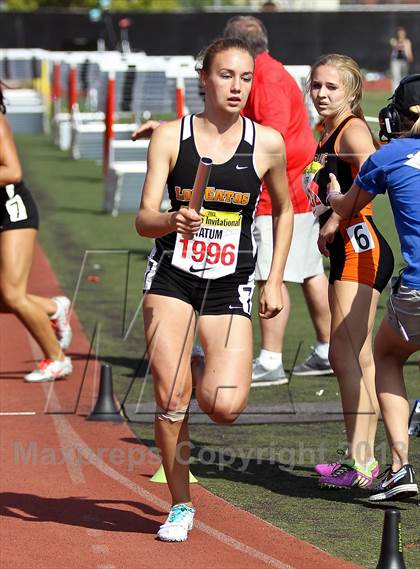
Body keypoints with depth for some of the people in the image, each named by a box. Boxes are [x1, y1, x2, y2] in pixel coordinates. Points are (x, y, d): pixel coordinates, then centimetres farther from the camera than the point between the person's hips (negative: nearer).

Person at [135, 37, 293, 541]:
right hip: (172, 276, 0)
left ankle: (210, 383, 25)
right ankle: (180, 506, 10)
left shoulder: (267, 143, -1)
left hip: (231, 286, 0)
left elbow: (283, 210, 15)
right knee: (171, 396, -9)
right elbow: (144, 219, -6)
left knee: (225, 407, -14)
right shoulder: (170, 136, -4)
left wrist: (275, 282, 11)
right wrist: (173, 221, -29)